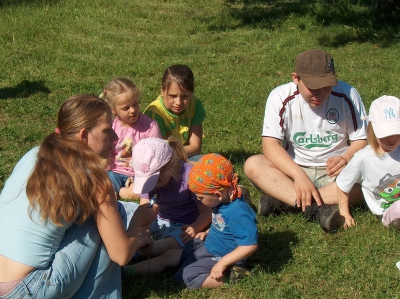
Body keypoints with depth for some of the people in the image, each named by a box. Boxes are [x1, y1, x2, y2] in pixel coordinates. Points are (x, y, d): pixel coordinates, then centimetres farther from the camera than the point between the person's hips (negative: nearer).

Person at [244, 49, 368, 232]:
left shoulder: (346, 95, -7)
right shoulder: (281, 97, -9)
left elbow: (362, 139, -1)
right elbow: (270, 144, -17)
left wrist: (346, 159, -25)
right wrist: (298, 175, -32)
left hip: (334, 172, 0)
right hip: (294, 169, 0)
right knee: (253, 165, -28)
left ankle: (280, 201, -33)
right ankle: (316, 209, -45)